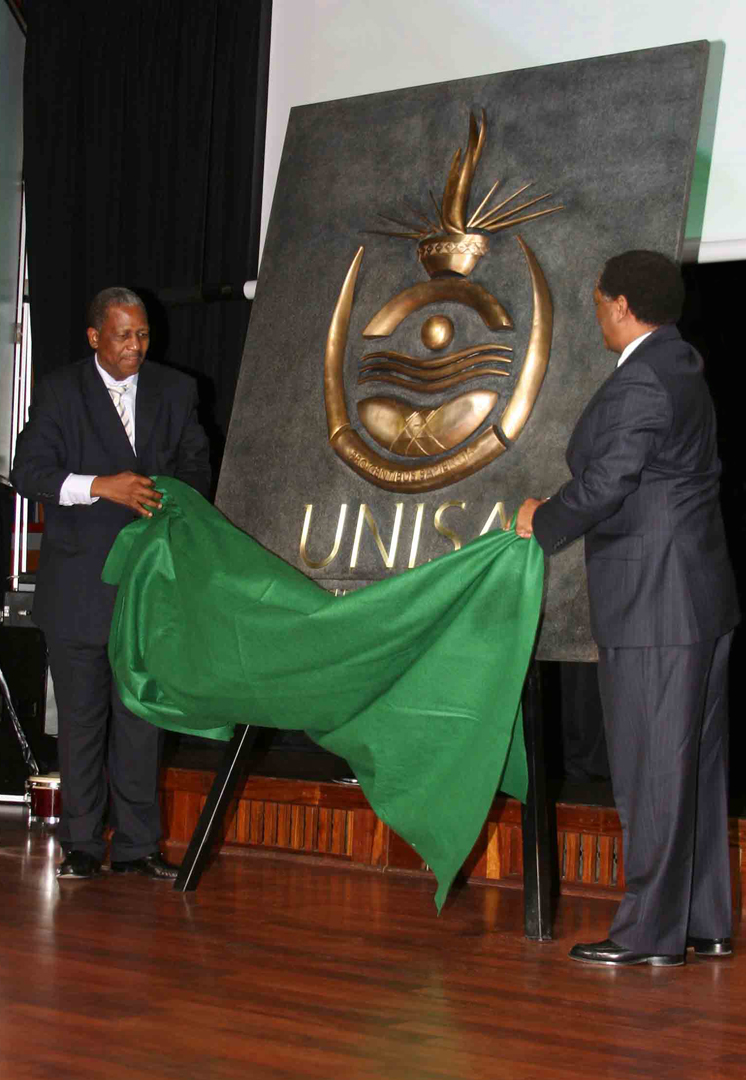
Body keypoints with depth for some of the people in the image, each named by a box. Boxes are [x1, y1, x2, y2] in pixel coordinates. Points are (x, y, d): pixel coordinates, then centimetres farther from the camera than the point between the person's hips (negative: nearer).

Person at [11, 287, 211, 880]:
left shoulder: (175, 390, 9)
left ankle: (136, 844, 12)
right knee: (81, 715, 4)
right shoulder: (60, 391, 0)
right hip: (79, 580, -2)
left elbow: (196, 464, 19)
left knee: (141, 714, 5)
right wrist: (100, 487, -20)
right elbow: (29, 472, -8)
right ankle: (81, 844, 13)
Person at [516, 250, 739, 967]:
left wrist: (542, 521, -1)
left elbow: (602, 485, -20)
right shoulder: (683, 370, 16)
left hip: (653, 605, -10)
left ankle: (651, 933, 2)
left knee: (652, 768, -4)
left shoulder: (639, 383, -16)